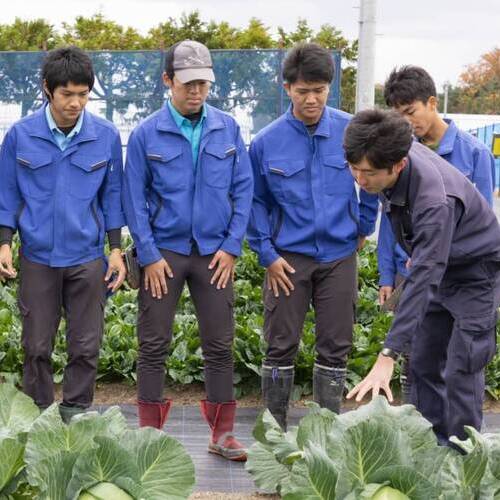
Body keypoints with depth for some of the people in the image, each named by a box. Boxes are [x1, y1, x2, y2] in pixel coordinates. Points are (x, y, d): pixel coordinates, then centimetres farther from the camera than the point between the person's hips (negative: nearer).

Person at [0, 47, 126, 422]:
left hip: (87, 257, 0)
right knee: (36, 347, 7)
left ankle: (76, 418, 21)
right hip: (38, 257, 0)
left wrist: (116, 250, 2)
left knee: (86, 348, 5)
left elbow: (112, 195, 5)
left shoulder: (106, 136, -3)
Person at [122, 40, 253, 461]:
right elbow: (135, 199, -2)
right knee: (153, 344, 5)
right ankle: (150, 432, 17)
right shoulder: (146, 135, -4)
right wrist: (149, 255, -7)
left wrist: (232, 246, -3)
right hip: (163, 252, -1)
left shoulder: (227, 129, 1)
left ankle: (223, 433, 17)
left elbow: (243, 188, 3)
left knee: (220, 344, 6)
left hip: (215, 252, 1)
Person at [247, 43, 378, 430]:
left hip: (339, 256, 1)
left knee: (335, 347, 7)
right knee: (281, 346, 5)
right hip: (288, 258, -1)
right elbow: (255, 201, 4)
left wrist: (363, 227, 10)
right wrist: (267, 253, -2)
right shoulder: (267, 142, -5)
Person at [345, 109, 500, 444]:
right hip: (439, 266, 8)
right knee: (423, 363, 9)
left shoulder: (435, 201, -40)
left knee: (461, 371, -11)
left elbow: (422, 281, -42)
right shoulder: (397, 151, -16)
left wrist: (388, 356, -45)